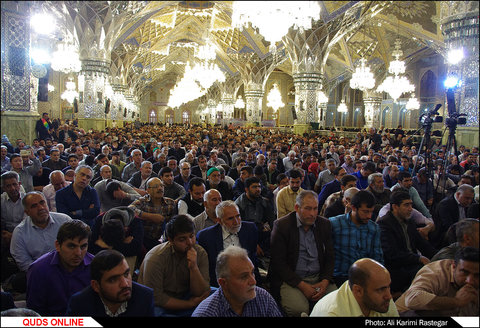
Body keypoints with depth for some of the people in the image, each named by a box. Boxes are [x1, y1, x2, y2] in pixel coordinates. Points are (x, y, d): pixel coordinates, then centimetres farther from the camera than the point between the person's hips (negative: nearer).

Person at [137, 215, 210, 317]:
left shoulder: (200, 253, -11)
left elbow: (201, 294, -12)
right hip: (159, 305, -3)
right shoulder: (155, 258, -22)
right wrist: (191, 304, -16)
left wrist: (194, 268, -29)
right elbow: (155, 298, -17)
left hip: (183, 299, 3)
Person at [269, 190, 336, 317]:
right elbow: (278, 262, -9)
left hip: (319, 278, 4)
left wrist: (325, 282, -7)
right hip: (291, 279, -4)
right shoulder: (281, 225, -6)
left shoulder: (325, 224, 7)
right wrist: (302, 285, -15)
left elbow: (330, 257, 10)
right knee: (299, 308, -29)